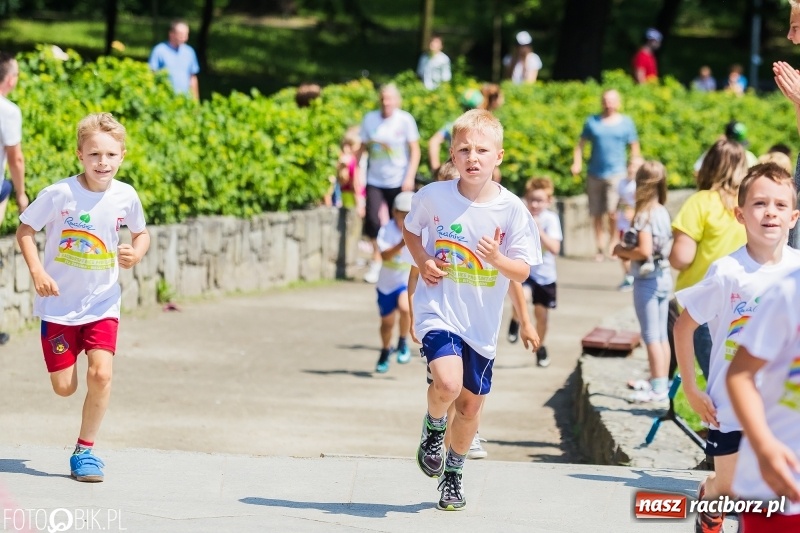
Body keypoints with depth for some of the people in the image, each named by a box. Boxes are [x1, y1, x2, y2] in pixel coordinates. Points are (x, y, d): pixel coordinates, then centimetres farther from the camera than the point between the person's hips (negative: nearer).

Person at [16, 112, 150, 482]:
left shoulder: (125, 197, -9)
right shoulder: (59, 194, -17)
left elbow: (141, 233, 10)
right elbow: (25, 230, -6)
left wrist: (136, 253, -11)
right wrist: (36, 270, -19)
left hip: (102, 303, 1)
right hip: (59, 304, -1)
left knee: (100, 374, -16)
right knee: (64, 387, 3)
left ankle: (85, 451, 3)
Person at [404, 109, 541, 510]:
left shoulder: (512, 209, -10)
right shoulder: (434, 196, -9)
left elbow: (522, 271, -7)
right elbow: (410, 228, 12)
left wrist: (497, 259, -28)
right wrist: (422, 262, -6)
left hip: (482, 322, 2)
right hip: (438, 310, -2)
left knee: (471, 403, 13)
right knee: (448, 383, -27)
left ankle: (453, 473, 38)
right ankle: (433, 426, 8)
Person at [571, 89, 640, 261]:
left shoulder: (626, 123, 7)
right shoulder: (592, 122, 9)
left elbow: (634, 147, 10)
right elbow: (581, 144, 11)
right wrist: (577, 163, -3)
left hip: (616, 173, -2)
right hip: (595, 174, 2)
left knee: (612, 211, -16)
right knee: (596, 214, 6)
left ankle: (613, 240, 7)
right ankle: (600, 248, 18)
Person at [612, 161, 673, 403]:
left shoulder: (644, 215, -18)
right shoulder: (663, 213, 8)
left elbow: (644, 250, -25)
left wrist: (622, 251, -9)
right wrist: (628, 249, 10)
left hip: (647, 280, -8)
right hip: (664, 277, 8)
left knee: (651, 336, -4)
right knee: (661, 335, 14)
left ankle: (657, 388, -2)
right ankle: (661, 382, 20)